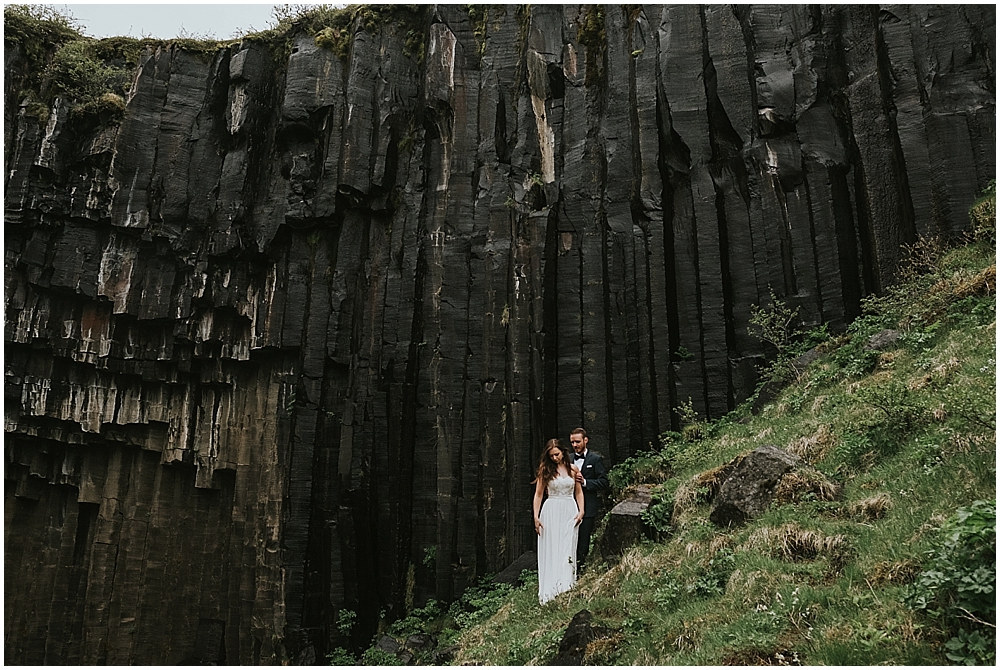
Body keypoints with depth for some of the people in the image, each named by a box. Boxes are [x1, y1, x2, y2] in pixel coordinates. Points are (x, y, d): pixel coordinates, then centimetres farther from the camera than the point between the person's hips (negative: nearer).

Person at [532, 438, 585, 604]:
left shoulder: (572, 468, 6)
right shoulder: (545, 470, 2)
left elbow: (579, 492, 12)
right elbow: (538, 494, 4)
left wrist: (581, 511, 0)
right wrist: (536, 516, -2)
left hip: (570, 511, 2)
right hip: (551, 511, -1)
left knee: (567, 548, -3)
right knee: (550, 550, -3)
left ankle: (565, 584, -1)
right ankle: (549, 590, -2)